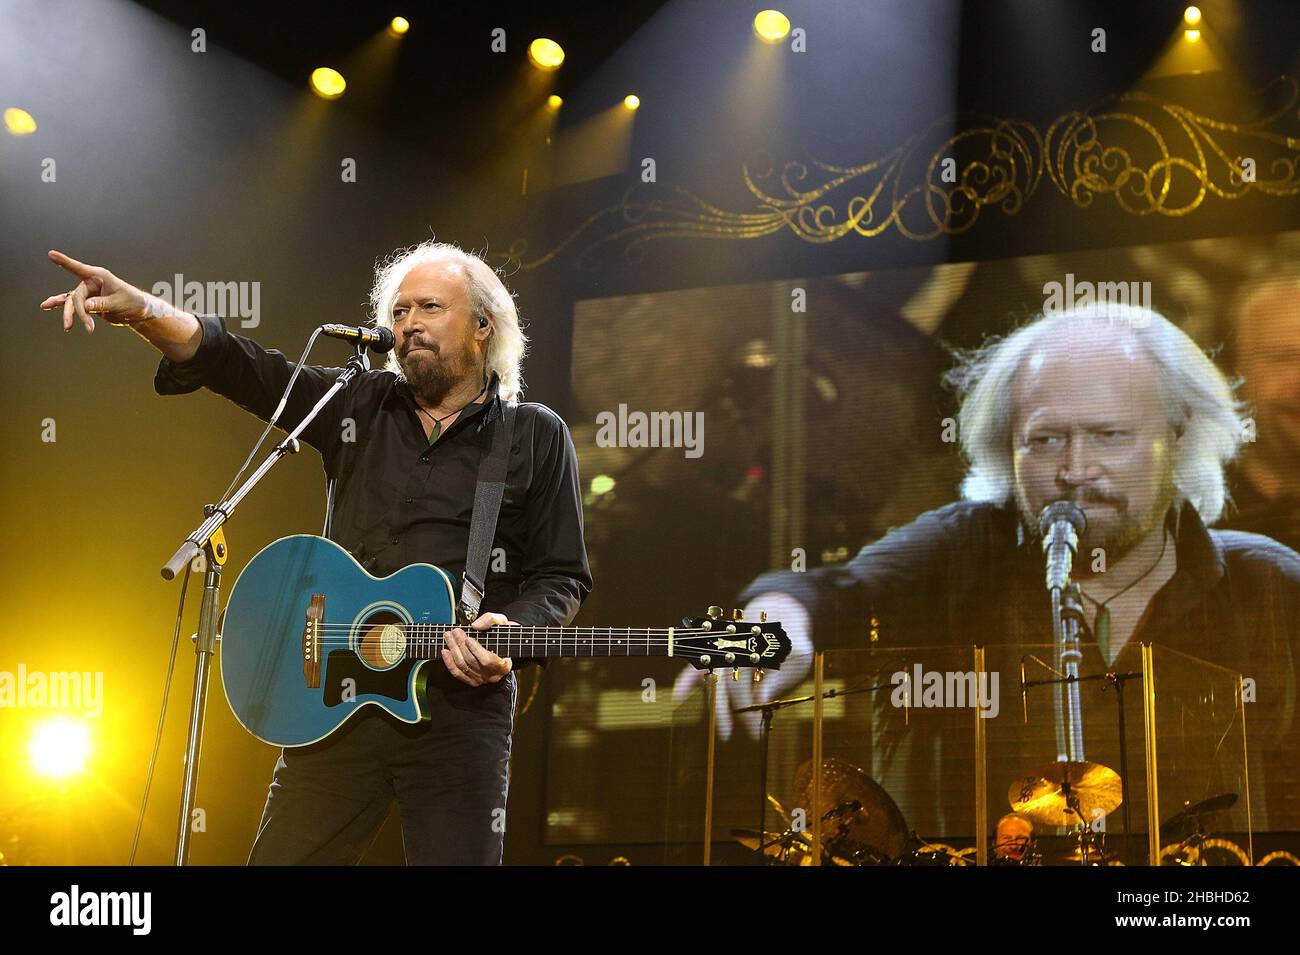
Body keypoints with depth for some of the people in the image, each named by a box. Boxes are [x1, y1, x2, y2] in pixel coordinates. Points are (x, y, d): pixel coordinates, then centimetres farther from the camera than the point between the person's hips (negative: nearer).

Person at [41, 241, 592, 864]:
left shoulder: (536, 437, 5)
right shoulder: (359, 405, 11)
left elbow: (561, 577, 5)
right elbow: (241, 365, 1)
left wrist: (512, 633, -16)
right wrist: (141, 311, -16)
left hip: (460, 709, -2)